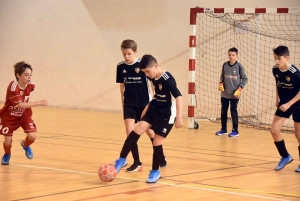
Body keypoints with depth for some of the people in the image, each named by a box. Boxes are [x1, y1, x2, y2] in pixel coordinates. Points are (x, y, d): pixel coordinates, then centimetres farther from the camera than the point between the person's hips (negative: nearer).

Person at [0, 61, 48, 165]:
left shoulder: (30, 85, -17)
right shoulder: (13, 87, -33)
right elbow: (20, 105, -42)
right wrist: (39, 103, -46)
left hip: (24, 115, 4)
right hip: (8, 117, -3)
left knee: (32, 136, -16)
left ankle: (25, 145, 21)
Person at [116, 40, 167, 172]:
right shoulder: (120, 67, -2)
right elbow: (122, 85, 10)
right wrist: (122, 102, 13)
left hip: (144, 103, -3)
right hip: (129, 104, 3)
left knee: (150, 131, 8)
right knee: (130, 132, -9)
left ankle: (161, 157, 29)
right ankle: (137, 163, 1)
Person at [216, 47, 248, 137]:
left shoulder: (239, 66, -10)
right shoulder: (225, 65, 1)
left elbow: (245, 79, -3)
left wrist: (240, 88, -12)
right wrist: (221, 83, -5)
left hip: (235, 94, -4)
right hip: (224, 93, 4)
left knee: (233, 111, -2)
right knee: (223, 110, 10)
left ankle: (235, 130, 6)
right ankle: (223, 129, 22)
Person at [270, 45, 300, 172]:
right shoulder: (275, 70, -7)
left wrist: (289, 104, -25)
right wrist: (277, 99, 10)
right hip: (283, 104, 6)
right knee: (274, 130, -4)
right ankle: (285, 157, 13)